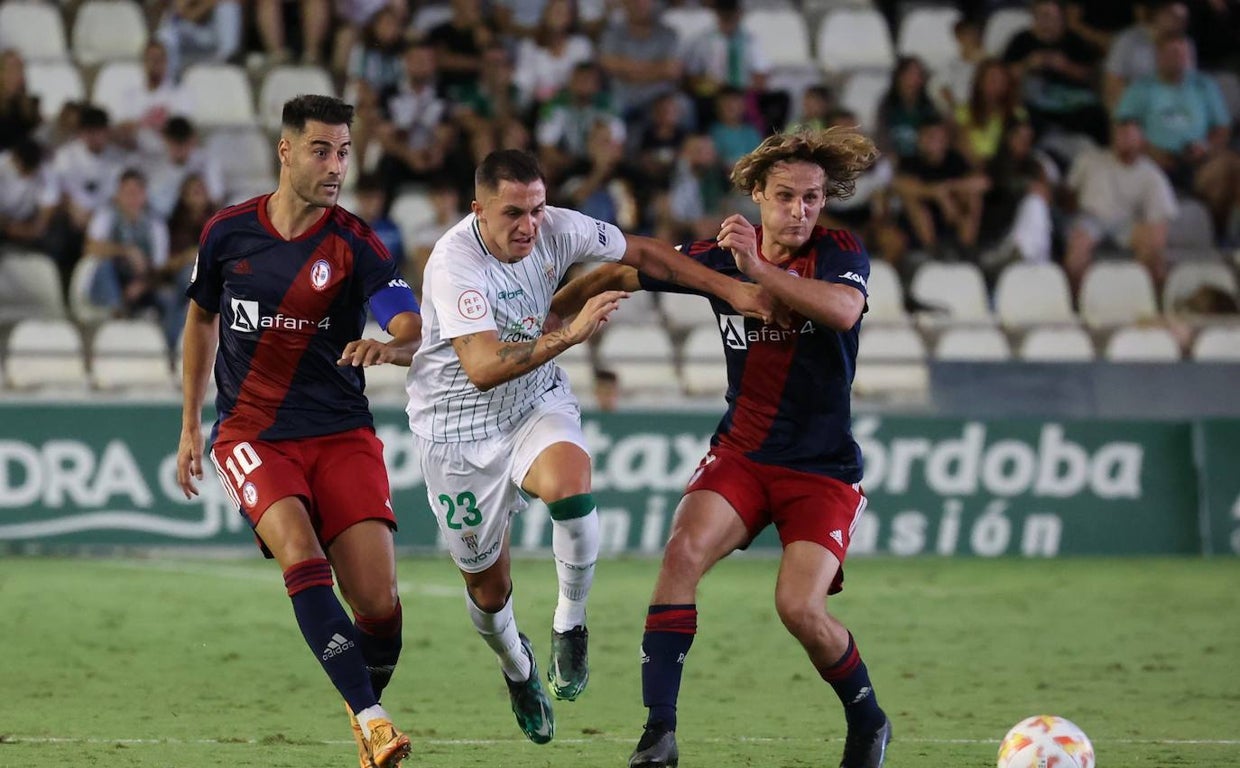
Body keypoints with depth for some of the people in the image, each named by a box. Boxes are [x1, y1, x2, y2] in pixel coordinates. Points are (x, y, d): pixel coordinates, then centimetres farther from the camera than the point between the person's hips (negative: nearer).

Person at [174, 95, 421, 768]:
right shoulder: (227, 233, 1)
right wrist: (190, 426, 21)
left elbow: (417, 336, -17)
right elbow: (201, 320, 19)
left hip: (341, 434, 0)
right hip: (250, 433, 0)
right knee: (301, 557, -27)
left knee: (378, 600, -12)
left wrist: (389, 347, -41)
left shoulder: (355, 245, -6)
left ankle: (366, 706, 18)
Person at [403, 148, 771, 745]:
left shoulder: (556, 229, -12)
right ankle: (517, 668, 40)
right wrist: (570, 334, -47)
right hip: (459, 427, -3)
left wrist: (730, 289, 4)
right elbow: (483, 367, -38)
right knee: (487, 588, 5)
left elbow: (641, 253, 6)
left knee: (571, 487, -32)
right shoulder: (454, 263, -28)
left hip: (537, 405, 3)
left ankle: (569, 624, -9)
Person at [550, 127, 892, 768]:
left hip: (822, 467, -3)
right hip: (741, 451, 3)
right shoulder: (718, 257, 1)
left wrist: (759, 269, -37)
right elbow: (619, 275, 11)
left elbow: (843, 310, -30)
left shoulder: (840, 255, -7)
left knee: (800, 608, -18)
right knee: (684, 551, -24)